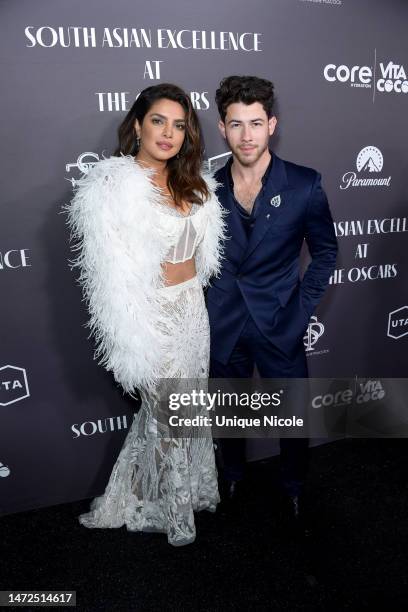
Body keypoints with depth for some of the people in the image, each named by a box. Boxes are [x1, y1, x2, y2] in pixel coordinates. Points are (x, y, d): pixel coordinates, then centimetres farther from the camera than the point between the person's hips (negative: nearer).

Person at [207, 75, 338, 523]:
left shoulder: (304, 185, -8)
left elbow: (325, 252, 2)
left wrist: (303, 307, -4)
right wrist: (204, 311, 1)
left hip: (280, 326, -1)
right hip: (224, 329, 2)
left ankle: (293, 489, 42)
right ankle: (232, 479, 47)